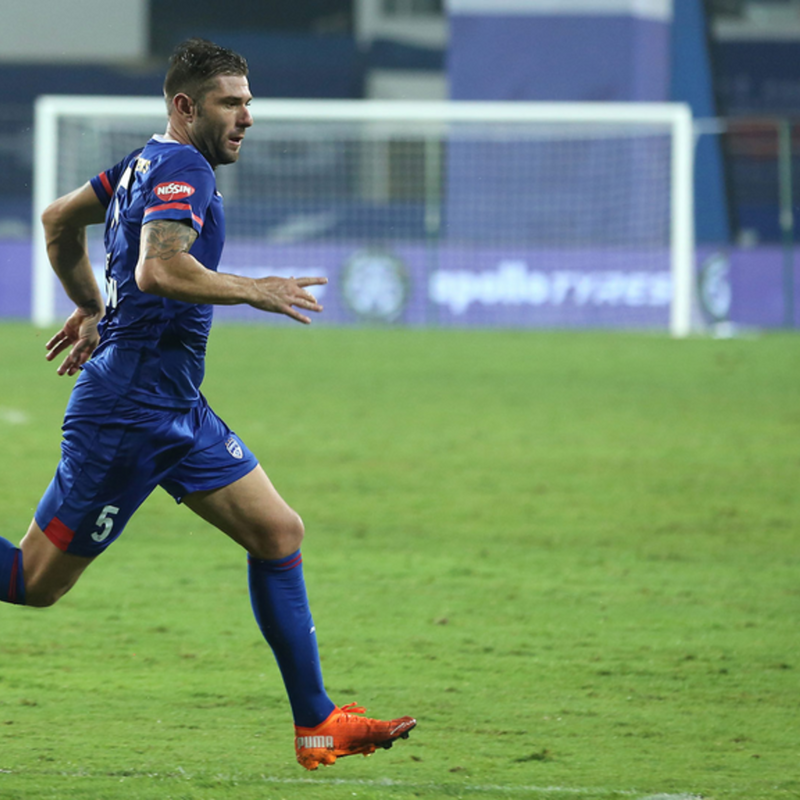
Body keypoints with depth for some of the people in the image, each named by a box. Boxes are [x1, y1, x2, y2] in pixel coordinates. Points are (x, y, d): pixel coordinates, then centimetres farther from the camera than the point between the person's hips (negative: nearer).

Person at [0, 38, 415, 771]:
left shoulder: (147, 163, 15)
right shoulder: (181, 170, -14)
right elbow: (159, 268, -31)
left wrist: (91, 310, 33)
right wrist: (252, 291, -23)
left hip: (175, 407, 10)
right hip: (132, 404, -10)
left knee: (279, 532, 4)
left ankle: (317, 724, 5)